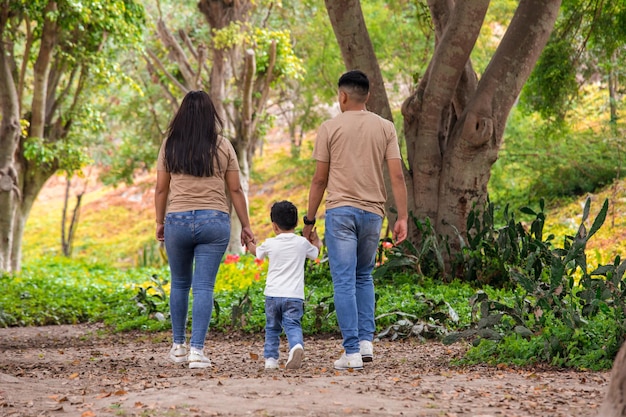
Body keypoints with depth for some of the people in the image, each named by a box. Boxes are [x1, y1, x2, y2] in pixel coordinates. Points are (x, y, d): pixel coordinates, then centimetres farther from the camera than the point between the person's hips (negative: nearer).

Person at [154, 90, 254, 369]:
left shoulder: (170, 146, 2)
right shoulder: (222, 147, 1)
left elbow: (161, 189, 3)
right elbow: (235, 190, 3)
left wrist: (160, 222, 15)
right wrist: (245, 225, 10)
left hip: (177, 220, 1)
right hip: (214, 221, -1)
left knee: (180, 284, 17)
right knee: (204, 287, -1)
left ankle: (178, 346, 23)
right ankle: (197, 350, -7)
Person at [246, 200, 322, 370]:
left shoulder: (270, 244, 1)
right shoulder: (302, 243, 2)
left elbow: (256, 252, 23)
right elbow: (316, 251, 24)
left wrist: (249, 243, 44)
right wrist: (315, 238, 42)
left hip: (273, 294, 1)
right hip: (294, 295, 0)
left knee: (272, 328, 16)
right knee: (293, 325, -4)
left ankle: (270, 358, 16)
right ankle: (297, 345, -33)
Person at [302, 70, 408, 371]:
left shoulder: (330, 128, 0)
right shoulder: (385, 128, 6)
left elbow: (319, 180, 0)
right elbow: (397, 176, -1)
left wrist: (309, 220, 7)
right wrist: (402, 217, 1)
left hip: (340, 211, -3)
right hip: (372, 211, 3)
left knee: (344, 281, -2)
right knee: (364, 277, 21)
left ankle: (352, 352, -6)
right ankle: (366, 341, 12)